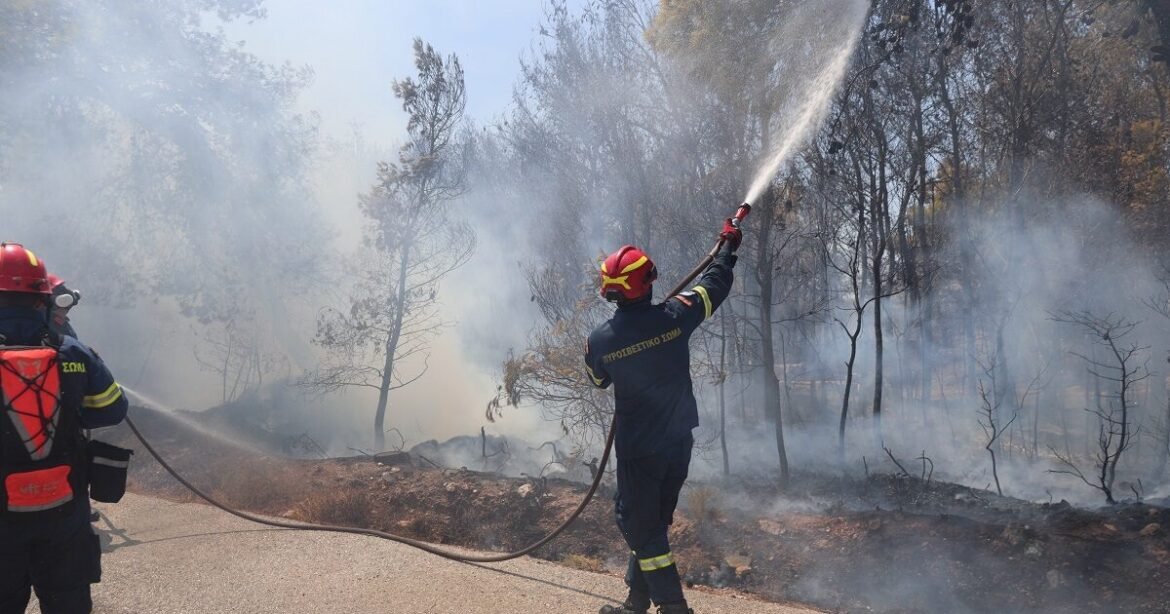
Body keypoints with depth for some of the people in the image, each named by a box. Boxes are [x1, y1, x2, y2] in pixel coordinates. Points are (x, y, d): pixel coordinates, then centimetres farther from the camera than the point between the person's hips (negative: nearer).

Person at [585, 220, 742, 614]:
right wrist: (728, 245, 21)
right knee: (652, 522, 18)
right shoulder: (673, 316, -13)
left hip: (637, 449, -3)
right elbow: (715, 285, 4)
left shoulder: (600, 340, -15)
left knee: (642, 526, 9)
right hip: (679, 442, 4)